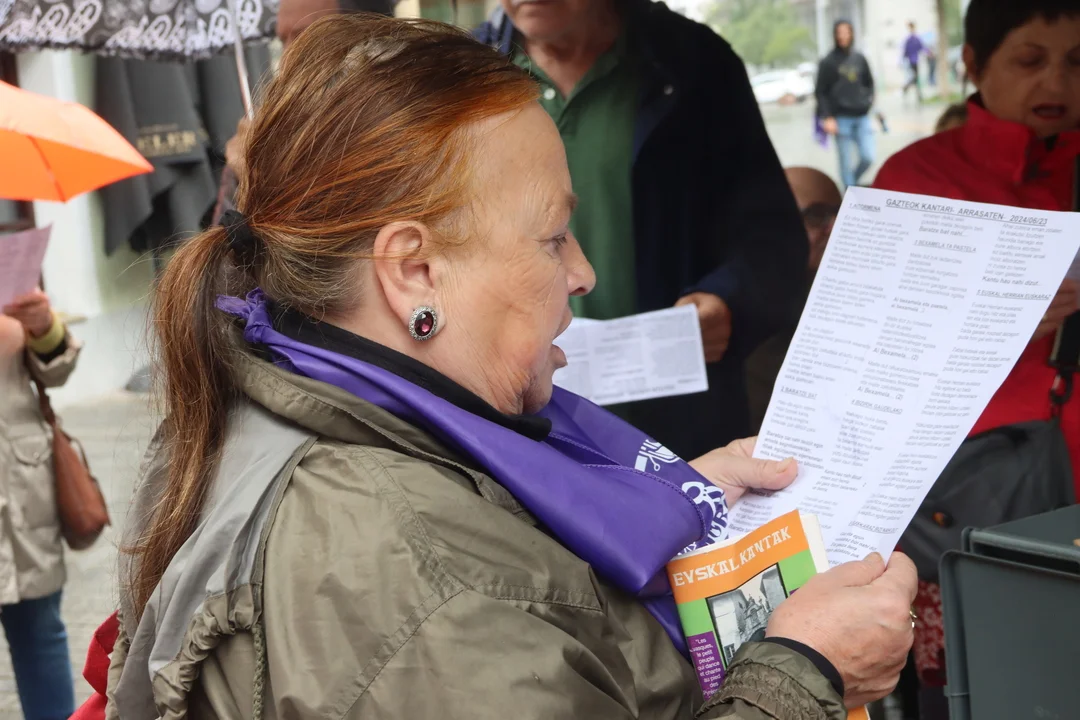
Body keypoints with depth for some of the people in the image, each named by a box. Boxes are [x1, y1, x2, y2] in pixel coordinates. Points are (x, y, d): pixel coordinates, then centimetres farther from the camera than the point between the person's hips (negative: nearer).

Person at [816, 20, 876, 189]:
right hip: (842, 119, -3)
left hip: (862, 117, 4)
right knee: (846, 162, -2)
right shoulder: (828, 62, -1)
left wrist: (868, 101, 4)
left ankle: (854, 181, 24)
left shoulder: (859, 58, 10)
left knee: (868, 158, -3)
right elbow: (821, 92, -2)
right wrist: (827, 117, -10)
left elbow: (869, 83, 21)